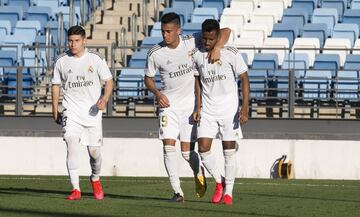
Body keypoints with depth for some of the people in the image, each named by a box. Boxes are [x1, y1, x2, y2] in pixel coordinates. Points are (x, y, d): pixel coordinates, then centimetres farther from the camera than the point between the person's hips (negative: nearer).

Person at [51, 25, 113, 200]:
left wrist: (104, 99, -15)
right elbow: (56, 85, 13)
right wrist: (55, 110, 11)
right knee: (72, 146, -17)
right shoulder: (61, 61, 2)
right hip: (71, 112, 0)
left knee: (94, 151, 3)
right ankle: (75, 189, -16)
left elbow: (108, 81, 3)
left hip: (92, 111, 0)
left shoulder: (96, 59, -2)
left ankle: (95, 179, 34)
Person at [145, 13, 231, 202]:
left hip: (190, 103, -1)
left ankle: (199, 173, 34)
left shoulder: (192, 43, -9)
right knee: (168, 147, -14)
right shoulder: (155, 53, -7)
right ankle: (177, 192, -7)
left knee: (187, 152, 0)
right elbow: (148, 78, 9)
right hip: (169, 104, 1)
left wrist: (216, 48, -23)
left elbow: (225, 31, -5)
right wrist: (157, 93, -11)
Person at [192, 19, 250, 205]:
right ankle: (218, 181, 14)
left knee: (229, 151, 0)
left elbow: (244, 78, -8)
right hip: (207, 110, 3)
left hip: (229, 109, -3)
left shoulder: (231, 54, -10)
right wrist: (198, 107, 9)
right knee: (203, 149, -9)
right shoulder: (197, 56, 2)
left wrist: (245, 107, -16)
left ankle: (228, 191, 12)